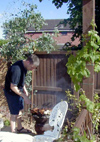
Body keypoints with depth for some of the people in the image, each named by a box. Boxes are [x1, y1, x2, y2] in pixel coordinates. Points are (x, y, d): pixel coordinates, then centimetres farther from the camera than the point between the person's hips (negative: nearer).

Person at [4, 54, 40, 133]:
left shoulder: (24, 66, -4)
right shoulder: (16, 69, -33)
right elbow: (13, 87, -29)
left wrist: (24, 89, 8)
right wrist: (24, 96, -24)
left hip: (19, 91, 9)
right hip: (12, 93, -9)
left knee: (20, 110, 20)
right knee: (14, 113, 3)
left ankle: (19, 128, 37)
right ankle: (13, 132, 20)